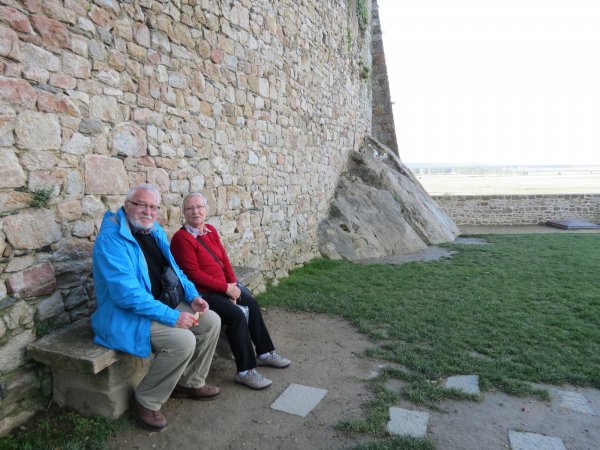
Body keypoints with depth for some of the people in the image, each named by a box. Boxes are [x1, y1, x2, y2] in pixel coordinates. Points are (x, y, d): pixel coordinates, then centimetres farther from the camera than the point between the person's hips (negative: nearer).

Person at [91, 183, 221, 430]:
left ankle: (190, 382, 18)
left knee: (211, 321, 1)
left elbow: (174, 269, 17)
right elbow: (127, 294, -27)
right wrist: (172, 316, -28)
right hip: (126, 315, -9)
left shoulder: (155, 232, 8)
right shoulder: (111, 239, -19)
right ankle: (146, 401, -3)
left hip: (163, 304, 9)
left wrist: (192, 296, 0)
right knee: (183, 341, -28)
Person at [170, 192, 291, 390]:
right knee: (236, 315, -24)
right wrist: (226, 288, -18)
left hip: (223, 287, 9)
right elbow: (194, 274, -20)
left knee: (252, 304, 10)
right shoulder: (181, 238, -15)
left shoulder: (211, 230, 9)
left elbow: (224, 258, 10)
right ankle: (245, 371, -11)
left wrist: (233, 284, -5)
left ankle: (264, 353, 25)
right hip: (202, 293, -9)